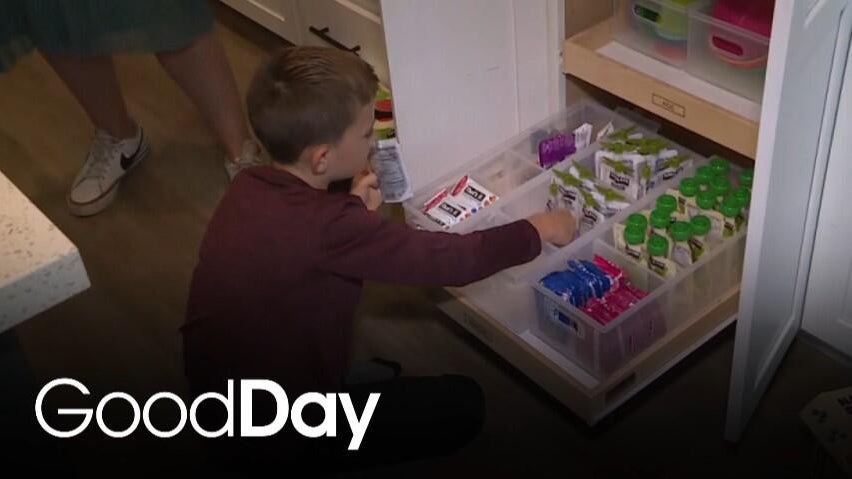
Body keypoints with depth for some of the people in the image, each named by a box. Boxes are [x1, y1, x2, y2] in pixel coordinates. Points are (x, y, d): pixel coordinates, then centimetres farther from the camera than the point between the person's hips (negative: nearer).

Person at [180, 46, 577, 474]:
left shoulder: (250, 187, -7)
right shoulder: (328, 227, -30)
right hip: (274, 429, -8)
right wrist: (537, 230, -7)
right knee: (463, 404, -1)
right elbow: (450, 259, -22)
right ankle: (300, 460, 2)